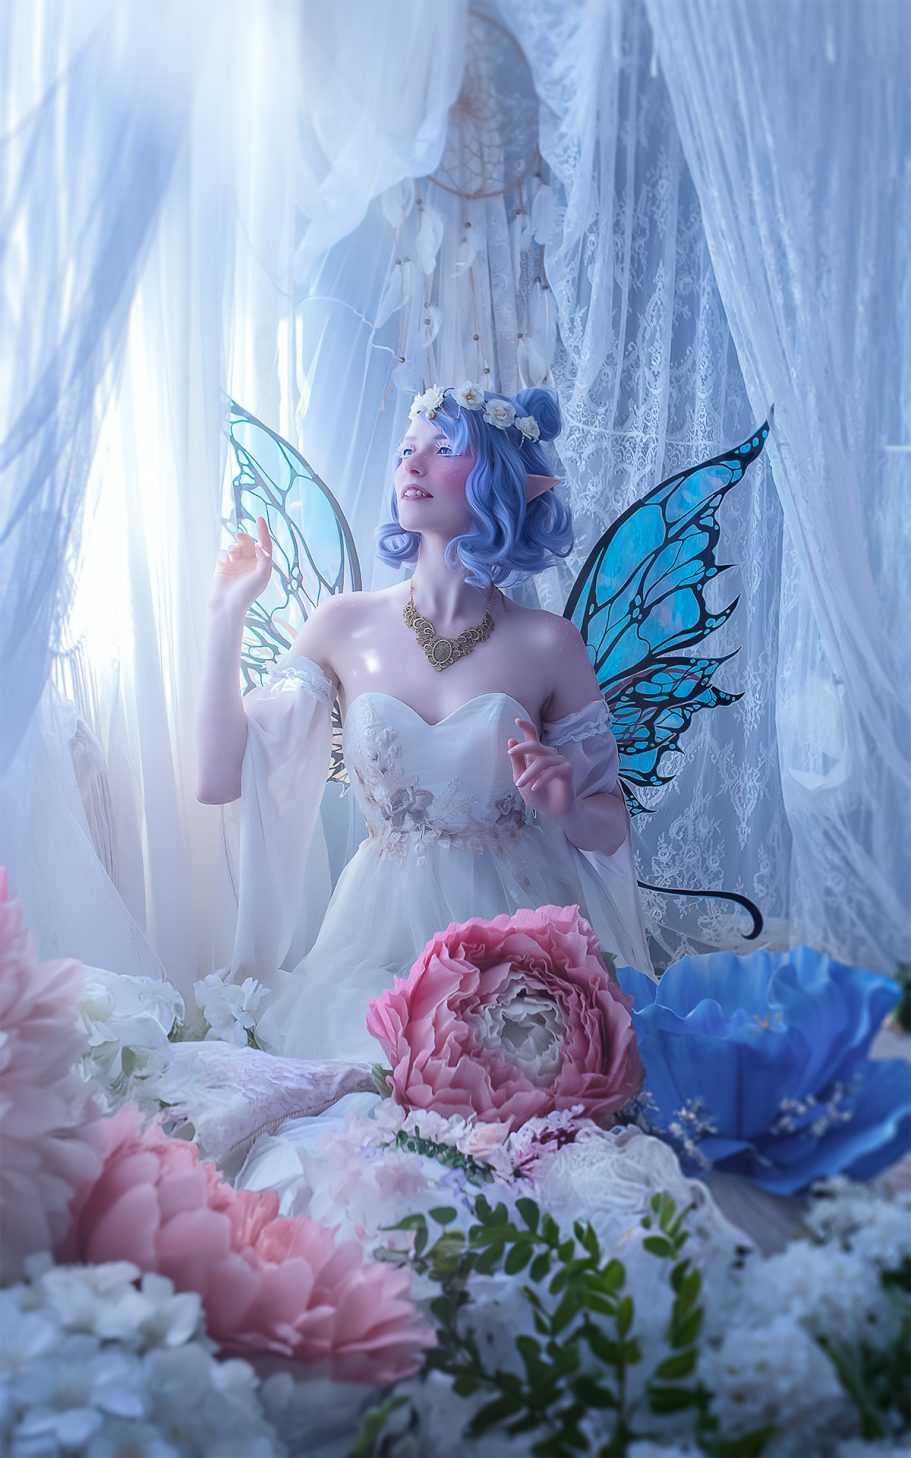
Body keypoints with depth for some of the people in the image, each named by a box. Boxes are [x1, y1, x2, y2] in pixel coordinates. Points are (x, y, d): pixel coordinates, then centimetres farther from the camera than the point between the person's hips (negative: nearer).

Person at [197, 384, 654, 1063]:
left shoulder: (546, 643, -2)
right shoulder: (346, 625, 3)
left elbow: (612, 829, 6)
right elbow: (220, 779, -3)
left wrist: (567, 807, -17)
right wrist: (228, 614, -3)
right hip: (383, 932, 1)